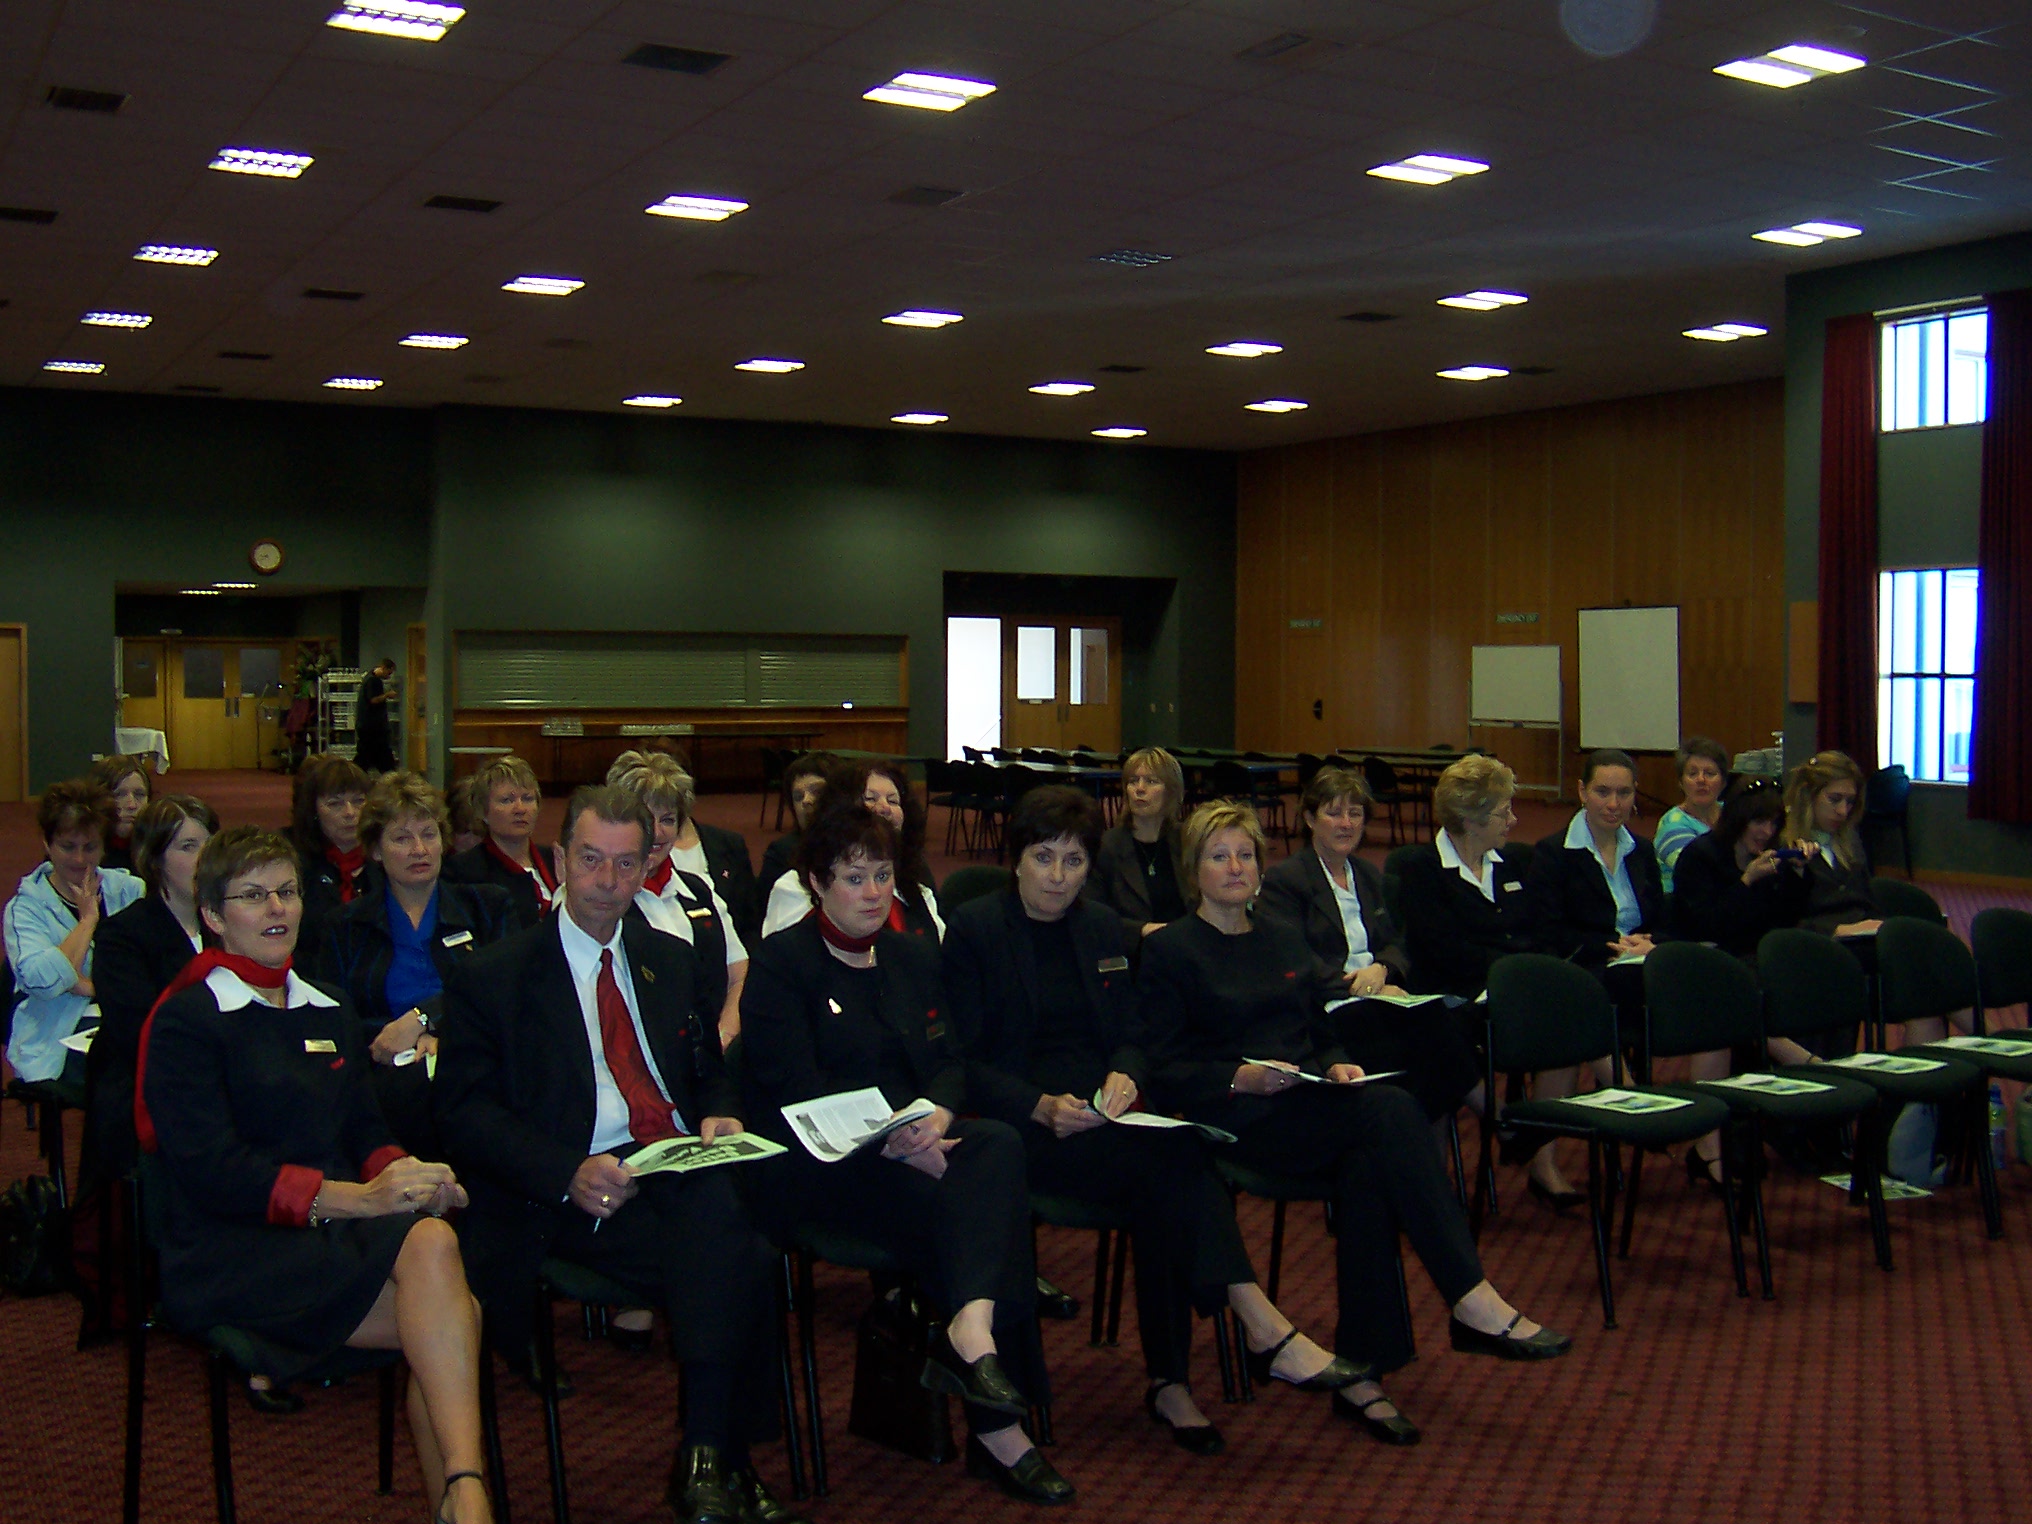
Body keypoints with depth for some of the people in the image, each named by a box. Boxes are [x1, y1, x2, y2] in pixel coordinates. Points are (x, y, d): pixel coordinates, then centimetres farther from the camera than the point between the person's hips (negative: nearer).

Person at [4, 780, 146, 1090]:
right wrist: (88, 918, -5)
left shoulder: (129, 890, 13)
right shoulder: (27, 907, 5)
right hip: (63, 1040, -3)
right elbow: (42, 980, -14)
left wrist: (89, 984, -12)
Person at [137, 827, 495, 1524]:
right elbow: (210, 1172, -12)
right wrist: (355, 1197, -20)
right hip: (231, 1254, -6)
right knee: (430, 1245, -32)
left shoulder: (330, 1013, 21)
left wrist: (404, 1175, -8)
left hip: (334, 1231, 6)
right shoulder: (184, 1021, -1)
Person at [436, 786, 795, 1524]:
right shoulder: (490, 978, 8)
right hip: (581, 1197, -4)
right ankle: (714, 1461, -23)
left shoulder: (674, 961, 23)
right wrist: (567, 1174, -18)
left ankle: (708, 1462, -26)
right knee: (735, 1256, -34)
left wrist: (718, 1115, 0)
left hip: (688, 1170, 4)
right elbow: (466, 1114, -1)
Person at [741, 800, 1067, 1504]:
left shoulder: (915, 955, 18)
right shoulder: (781, 962, -1)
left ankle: (970, 1334, -42)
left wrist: (937, 1115, -14)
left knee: (998, 1144, -29)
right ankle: (998, 1426, -28)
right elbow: (793, 1088, -11)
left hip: (912, 1147, 6)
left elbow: (949, 1060, 11)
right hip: (816, 1164, -5)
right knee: (980, 1204, -29)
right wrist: (889, 1139, -24)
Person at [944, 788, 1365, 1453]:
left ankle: (1170, 1382, -21)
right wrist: (1041, 1107, -20)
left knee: (1167, 1167, -29)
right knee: (1172, 1155, -30)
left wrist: (1124, 1076, -10)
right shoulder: (973, 931, 0)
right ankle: (1263, 1327, -30)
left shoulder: (1108, 931, 17)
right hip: (1020, 1124, -4)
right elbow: (965, 1060, -5)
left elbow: (1133, 1036, 15)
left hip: (1103, 1112, 5)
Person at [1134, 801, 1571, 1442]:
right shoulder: (1169, 950, 3)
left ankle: (1360, 1370, -27)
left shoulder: (1282, 940, 22)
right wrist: (1240, 1078, -18)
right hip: (1238, 1121, -5)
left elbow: (1325, 1028, 23)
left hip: (1313, 1110, 6)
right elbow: (1164, 1070, -4)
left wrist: (1338, 1066, 1)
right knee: (1391, 1109, -29)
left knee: (1368, 1165, -30)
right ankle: (1473, 1302, -29)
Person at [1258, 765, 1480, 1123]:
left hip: (1378, 993, 6)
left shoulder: (1370, 877, 24)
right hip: (1328, 1009, -6)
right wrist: (1354, 984, -19)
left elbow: (1397, 946, 16)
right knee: (1430, 1018, -32)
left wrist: (1380, 969, -8)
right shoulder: (1283, 880, 2)